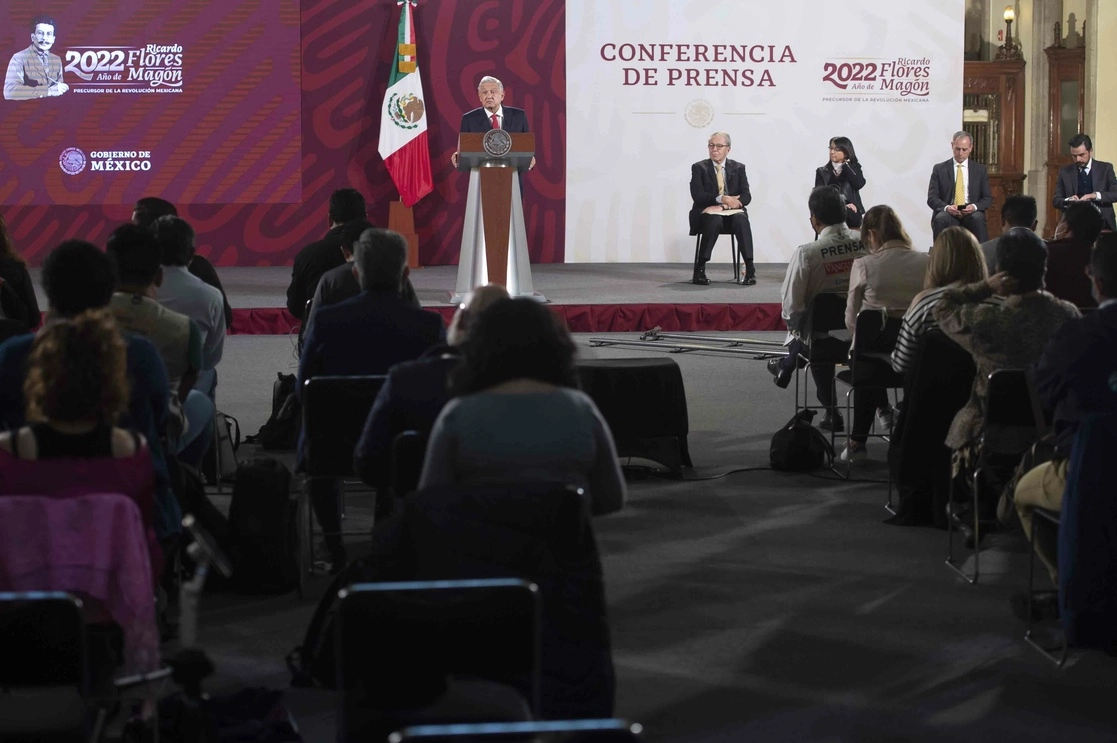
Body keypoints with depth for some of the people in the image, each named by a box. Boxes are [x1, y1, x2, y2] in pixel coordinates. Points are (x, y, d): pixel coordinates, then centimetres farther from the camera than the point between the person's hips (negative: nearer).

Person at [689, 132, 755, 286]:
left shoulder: (738, 168, 13)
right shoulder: (699, 168, 7)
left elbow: (746, 195, 3)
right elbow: (697, 195, -7)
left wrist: (737, 202, -20)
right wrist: (721, 199, -21)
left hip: (732, 211, 2)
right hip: (708, 211, -2)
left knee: (741, 220, -34)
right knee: (714, 221, -38)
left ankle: (750, 268, -36)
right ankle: (699, 269, -34)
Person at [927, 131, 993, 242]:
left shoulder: (980, 170, 13)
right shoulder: (939, 169, 10)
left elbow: (988, 198, 11)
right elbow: (931, 198, 4)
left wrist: (974, 206, -13)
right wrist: (946, 207, -18)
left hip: (972, 213, 0)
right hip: (948, 212, 0)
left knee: (978, 218, -35)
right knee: (940, 219, -35)